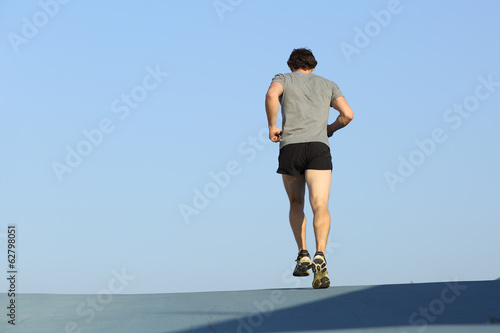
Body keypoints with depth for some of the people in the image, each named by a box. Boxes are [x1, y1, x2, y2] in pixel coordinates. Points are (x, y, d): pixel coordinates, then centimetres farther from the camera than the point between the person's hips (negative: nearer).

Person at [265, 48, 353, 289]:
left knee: (296, 204, 21)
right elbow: (347, 114, 8)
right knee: (320, 206, -13)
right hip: (318, 148, 0)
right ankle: (320, 255, -35)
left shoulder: (283, 79, 18)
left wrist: (272, 126, 1)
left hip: (290, 147, 0)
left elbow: (271, 94, -8)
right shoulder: (328, 85, 23)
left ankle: (303, 255, 10)